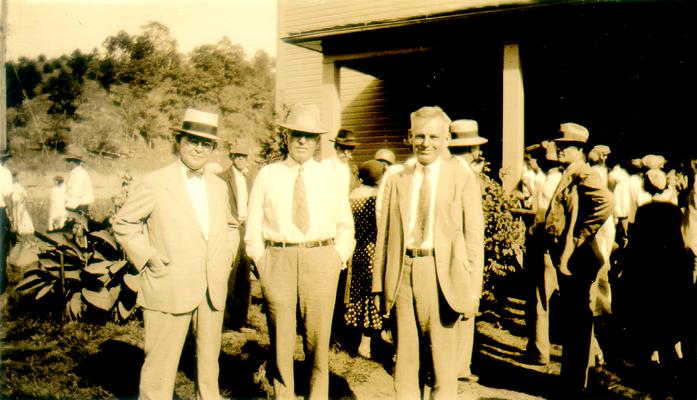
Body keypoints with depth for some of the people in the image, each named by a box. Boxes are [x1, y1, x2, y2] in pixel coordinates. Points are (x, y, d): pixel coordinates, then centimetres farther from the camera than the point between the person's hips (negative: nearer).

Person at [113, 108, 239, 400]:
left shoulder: (218, 186, 12)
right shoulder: (154, 184, -4)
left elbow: (231, 226, 26)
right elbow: (123, 223, 2)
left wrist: (226, 259, 11)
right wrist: (147, 256, -8)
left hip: (213, 292, 5)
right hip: (169, 289, -5)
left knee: (209, 368, 15)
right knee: (160, 366, 1)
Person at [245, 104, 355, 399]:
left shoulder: (329, 176, 10)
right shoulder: (267, 176, 6)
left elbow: (345, 224, 13)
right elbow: (252, 228, 7)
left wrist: (338, 259, 0)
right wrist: (262, 264, -3)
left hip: (321, 261, 1)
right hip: (277, 261, 0)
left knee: (318, 340, 7)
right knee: (280, 341, 6)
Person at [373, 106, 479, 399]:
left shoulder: (461, 178, 1)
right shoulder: (397, 180, 10)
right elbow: (384, 234, 10)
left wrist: (472, 289, -8)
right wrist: (379, 284, 4)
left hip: (441, 274, -3)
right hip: (403, 273, 3)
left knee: (442, 355, 8)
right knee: (405, 356, 11)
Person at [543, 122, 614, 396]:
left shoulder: (583, 174, -13)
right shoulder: (568, 175, 16)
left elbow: (606, 202, -31)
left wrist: (578, 239, -26)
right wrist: (562, 253, 13)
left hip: (576, 259, -10)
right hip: (565, 257, 10)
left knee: (577, 321, -1)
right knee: (571, 320, 17)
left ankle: (574, 385, 9)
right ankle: (570, 379, 30)